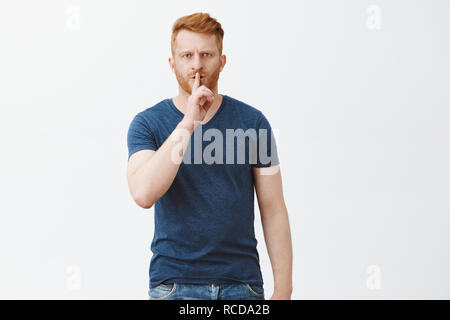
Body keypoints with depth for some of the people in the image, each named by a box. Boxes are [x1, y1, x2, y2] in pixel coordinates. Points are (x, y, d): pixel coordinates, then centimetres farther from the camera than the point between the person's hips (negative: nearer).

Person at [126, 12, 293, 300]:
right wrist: (188, 123, -21)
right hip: (174, 284, -1)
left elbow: (273, 210, 1)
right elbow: (143, 193, -19)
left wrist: (283, 290, -4)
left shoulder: (253, 122, 0)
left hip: (242, 284, 1)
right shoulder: (147, 123, -1)